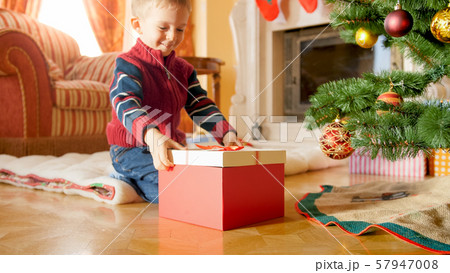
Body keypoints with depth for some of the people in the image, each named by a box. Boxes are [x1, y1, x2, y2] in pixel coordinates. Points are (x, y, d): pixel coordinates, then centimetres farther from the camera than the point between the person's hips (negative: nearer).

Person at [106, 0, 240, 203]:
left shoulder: (183, 69, 12)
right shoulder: (128, 64, -11)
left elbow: (200, 105, 8)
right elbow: (126, 105, -28)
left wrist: (226, 133, -10)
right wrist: (152, 136, -48)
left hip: (171, 147, 8)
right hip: (132, 150, -8)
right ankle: (125, 181, 1)